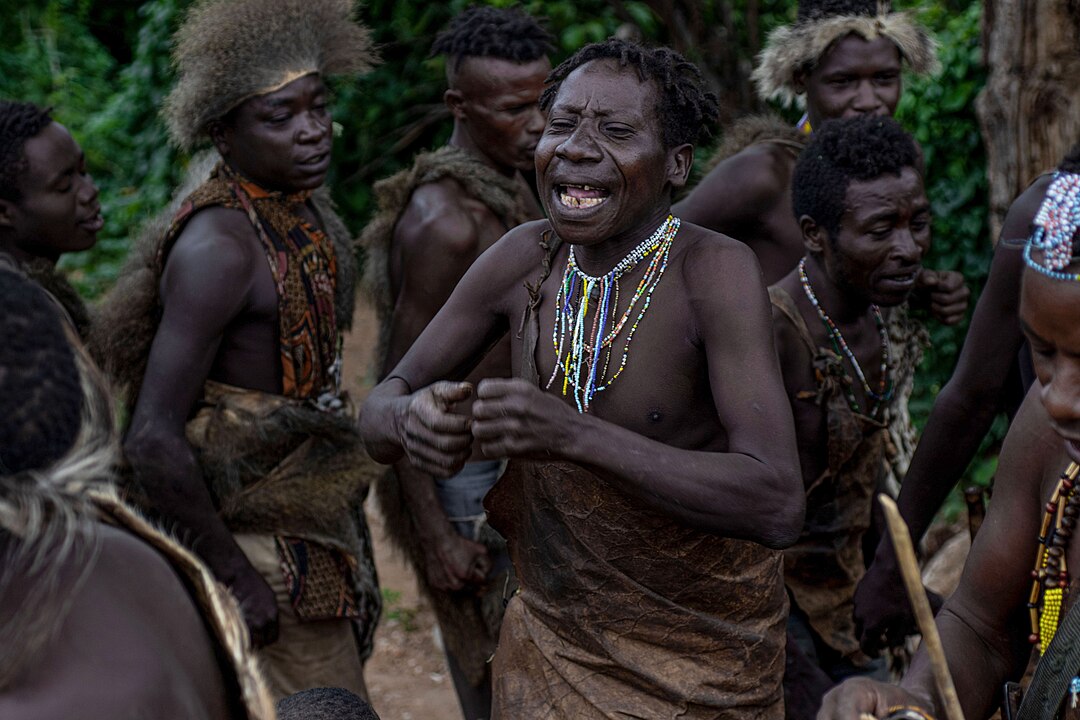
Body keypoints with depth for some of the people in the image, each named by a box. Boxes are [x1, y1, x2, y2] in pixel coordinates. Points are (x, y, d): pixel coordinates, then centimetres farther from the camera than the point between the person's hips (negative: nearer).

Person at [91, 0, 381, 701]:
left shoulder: (307, 209, 6)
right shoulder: (219, 244, -23)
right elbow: (155, 441, -26)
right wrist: (237, 578, -20)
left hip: (320, 522, 9)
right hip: (260, 540, -9)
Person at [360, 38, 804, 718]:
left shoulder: (717, 270, -23)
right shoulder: (527, 256, -9)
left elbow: (778, 507, -33)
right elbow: (381, 405, 0)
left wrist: (574, 434, -42)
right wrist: (409, 419, -26)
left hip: (705, 660, -4)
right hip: (550, 635, 4)